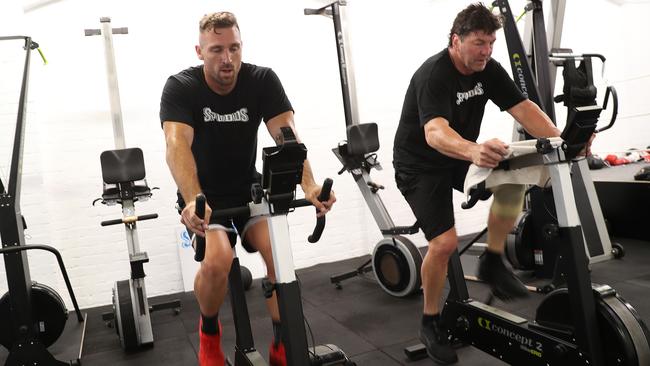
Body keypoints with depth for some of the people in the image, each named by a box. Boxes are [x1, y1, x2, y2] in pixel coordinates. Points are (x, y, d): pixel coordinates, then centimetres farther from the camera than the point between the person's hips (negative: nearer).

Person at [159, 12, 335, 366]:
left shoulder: (263, 80, -11)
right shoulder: (180, 87, -16)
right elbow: (177, 145, -33)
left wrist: (309, 185, -41)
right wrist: (194, 201, -51)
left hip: (248, 188, 2)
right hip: (204, 195, -2)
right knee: (217, 261, -28)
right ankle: (209, 333, 6)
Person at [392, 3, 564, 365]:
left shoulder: (489, 69, -3)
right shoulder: (433, 75, -26)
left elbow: (523, 107, -9)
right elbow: (434, 133, -42)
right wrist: (474, 151, -62)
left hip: (460, 157, 7)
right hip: (419, 165, -6)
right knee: (446, 242, -19)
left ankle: (493, 261, 1)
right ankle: (431, 323, 5)